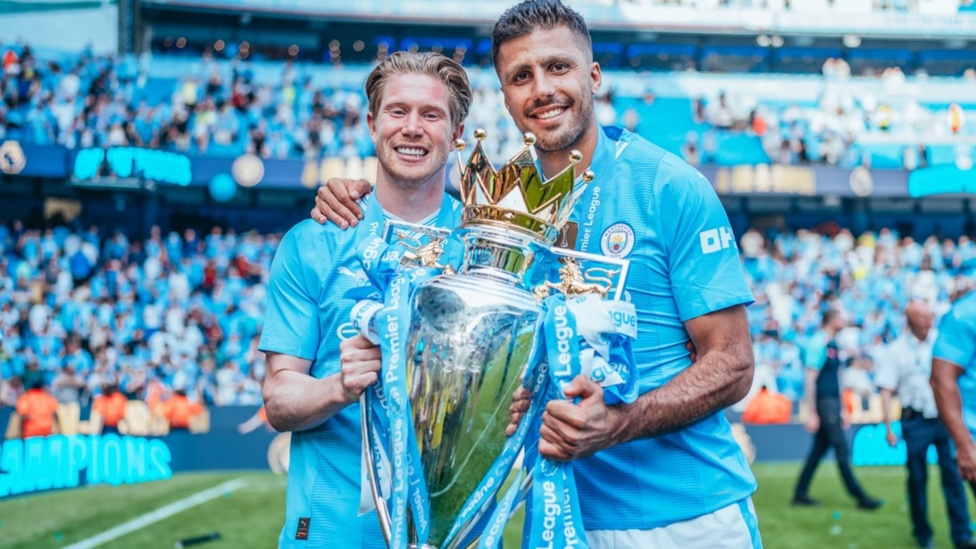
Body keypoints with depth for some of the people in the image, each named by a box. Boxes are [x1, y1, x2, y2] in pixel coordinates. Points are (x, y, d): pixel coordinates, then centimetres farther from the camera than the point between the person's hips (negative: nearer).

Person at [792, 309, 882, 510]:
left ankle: (800, 493, 17)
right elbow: (810, 379, -16)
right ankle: (859, 496, 0)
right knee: (842, 449, -5)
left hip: (833, 401, 9)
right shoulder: (818, 344, -14)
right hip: (823, 401, -9)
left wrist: (842, 409, 21)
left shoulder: (834, 345, 13)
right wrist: (811, 413, -18)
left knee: (821, 447, 11)